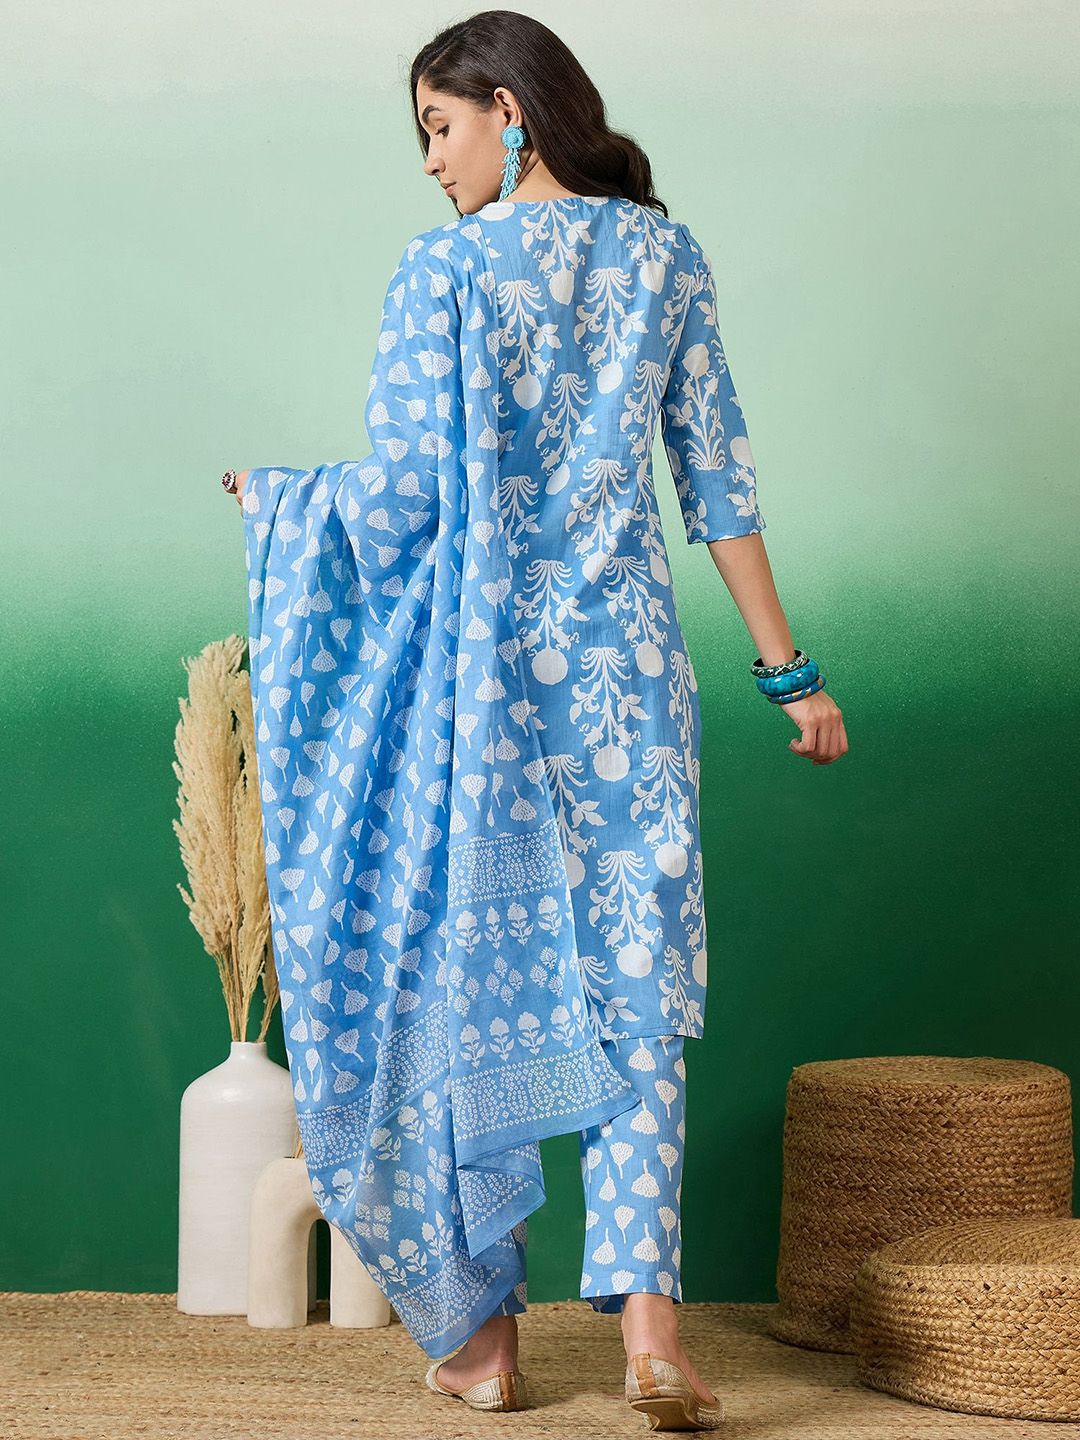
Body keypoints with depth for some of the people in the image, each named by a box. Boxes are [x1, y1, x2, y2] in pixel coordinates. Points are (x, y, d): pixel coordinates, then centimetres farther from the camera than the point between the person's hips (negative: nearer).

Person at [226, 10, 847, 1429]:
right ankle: (649, 1319, -10)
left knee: (466, 978, 8)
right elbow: (719, 481, 5)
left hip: (474, 670, -3)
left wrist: (270, 490, 8)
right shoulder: (666, 253, 5)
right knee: (634, 986, 4)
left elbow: (401, 503, -11)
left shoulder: (445, 268, -8)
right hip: (624, 666, 3)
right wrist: (789, 670, 9)